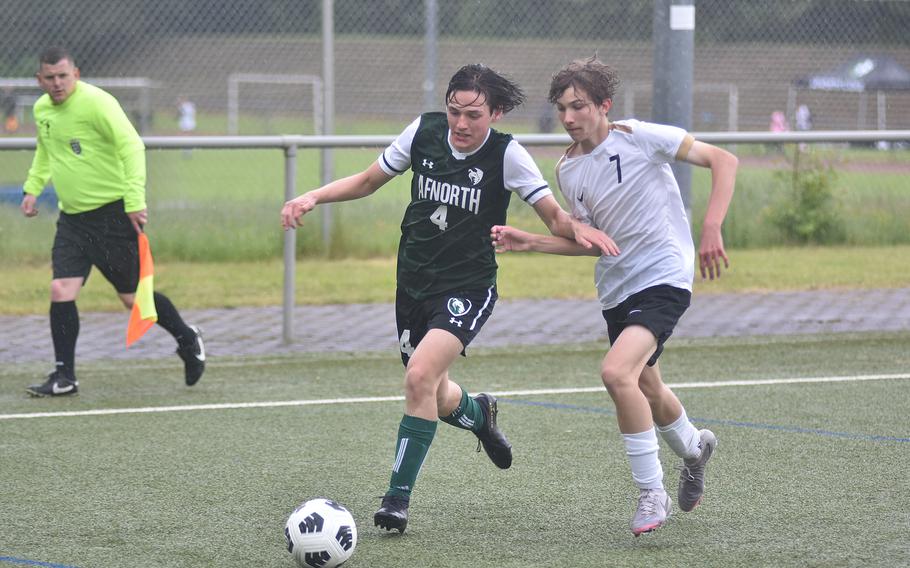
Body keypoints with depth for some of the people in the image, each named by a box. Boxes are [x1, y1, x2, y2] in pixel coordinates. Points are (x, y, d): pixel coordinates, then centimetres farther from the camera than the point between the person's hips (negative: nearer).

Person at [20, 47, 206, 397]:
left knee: (133, 297, 1)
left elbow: (132, 146, -23)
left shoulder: (96, 103, -17)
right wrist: (33, 187, 17)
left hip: (111, 212, -6)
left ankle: (188, 341, 26)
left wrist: (134, 199, -30)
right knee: (61, 291, -6)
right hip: (72, 217, 6)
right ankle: (64, 377, 2)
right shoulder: (42, 109, 8)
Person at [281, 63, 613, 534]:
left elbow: (555, 217, -9)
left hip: (467, 288, -5)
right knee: (436, 398, 14)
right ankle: (478, 412, 52)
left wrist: (577, 229, -31)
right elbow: (368, 181, 10)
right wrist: (313, 198, -4)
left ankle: (398, 497, -14)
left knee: (420, 376, -25)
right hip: (414, 283, 5)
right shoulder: (424, 132, -3)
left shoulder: (506, 155, -13)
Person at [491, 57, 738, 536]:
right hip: (616, 289, 7)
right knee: (646, 391, 20)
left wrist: (711, 228, -21)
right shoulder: (568, 169, 4)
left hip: (665, 277, -7)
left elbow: (723, 160, -11)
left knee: (616, 373, -26)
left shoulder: (640, 137, -13)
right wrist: (528, 242, 0)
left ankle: (651, 492, -12)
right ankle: (693, 449, 54)